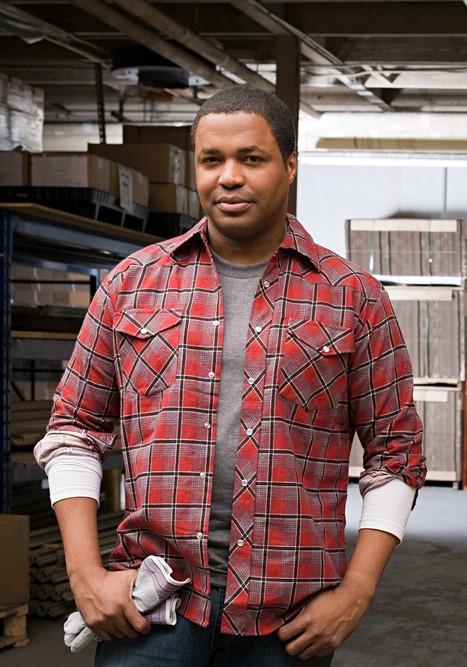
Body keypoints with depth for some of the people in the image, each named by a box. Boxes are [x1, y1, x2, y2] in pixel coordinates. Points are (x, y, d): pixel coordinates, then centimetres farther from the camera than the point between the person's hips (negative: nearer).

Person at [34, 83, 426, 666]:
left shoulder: (354, 299, 4)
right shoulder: (133, 283, 7)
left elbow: (395, 451, 5)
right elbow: (74, 427, 9)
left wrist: (355, 593, -3)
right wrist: (86, 573, -1)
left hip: (289, 619, 0)